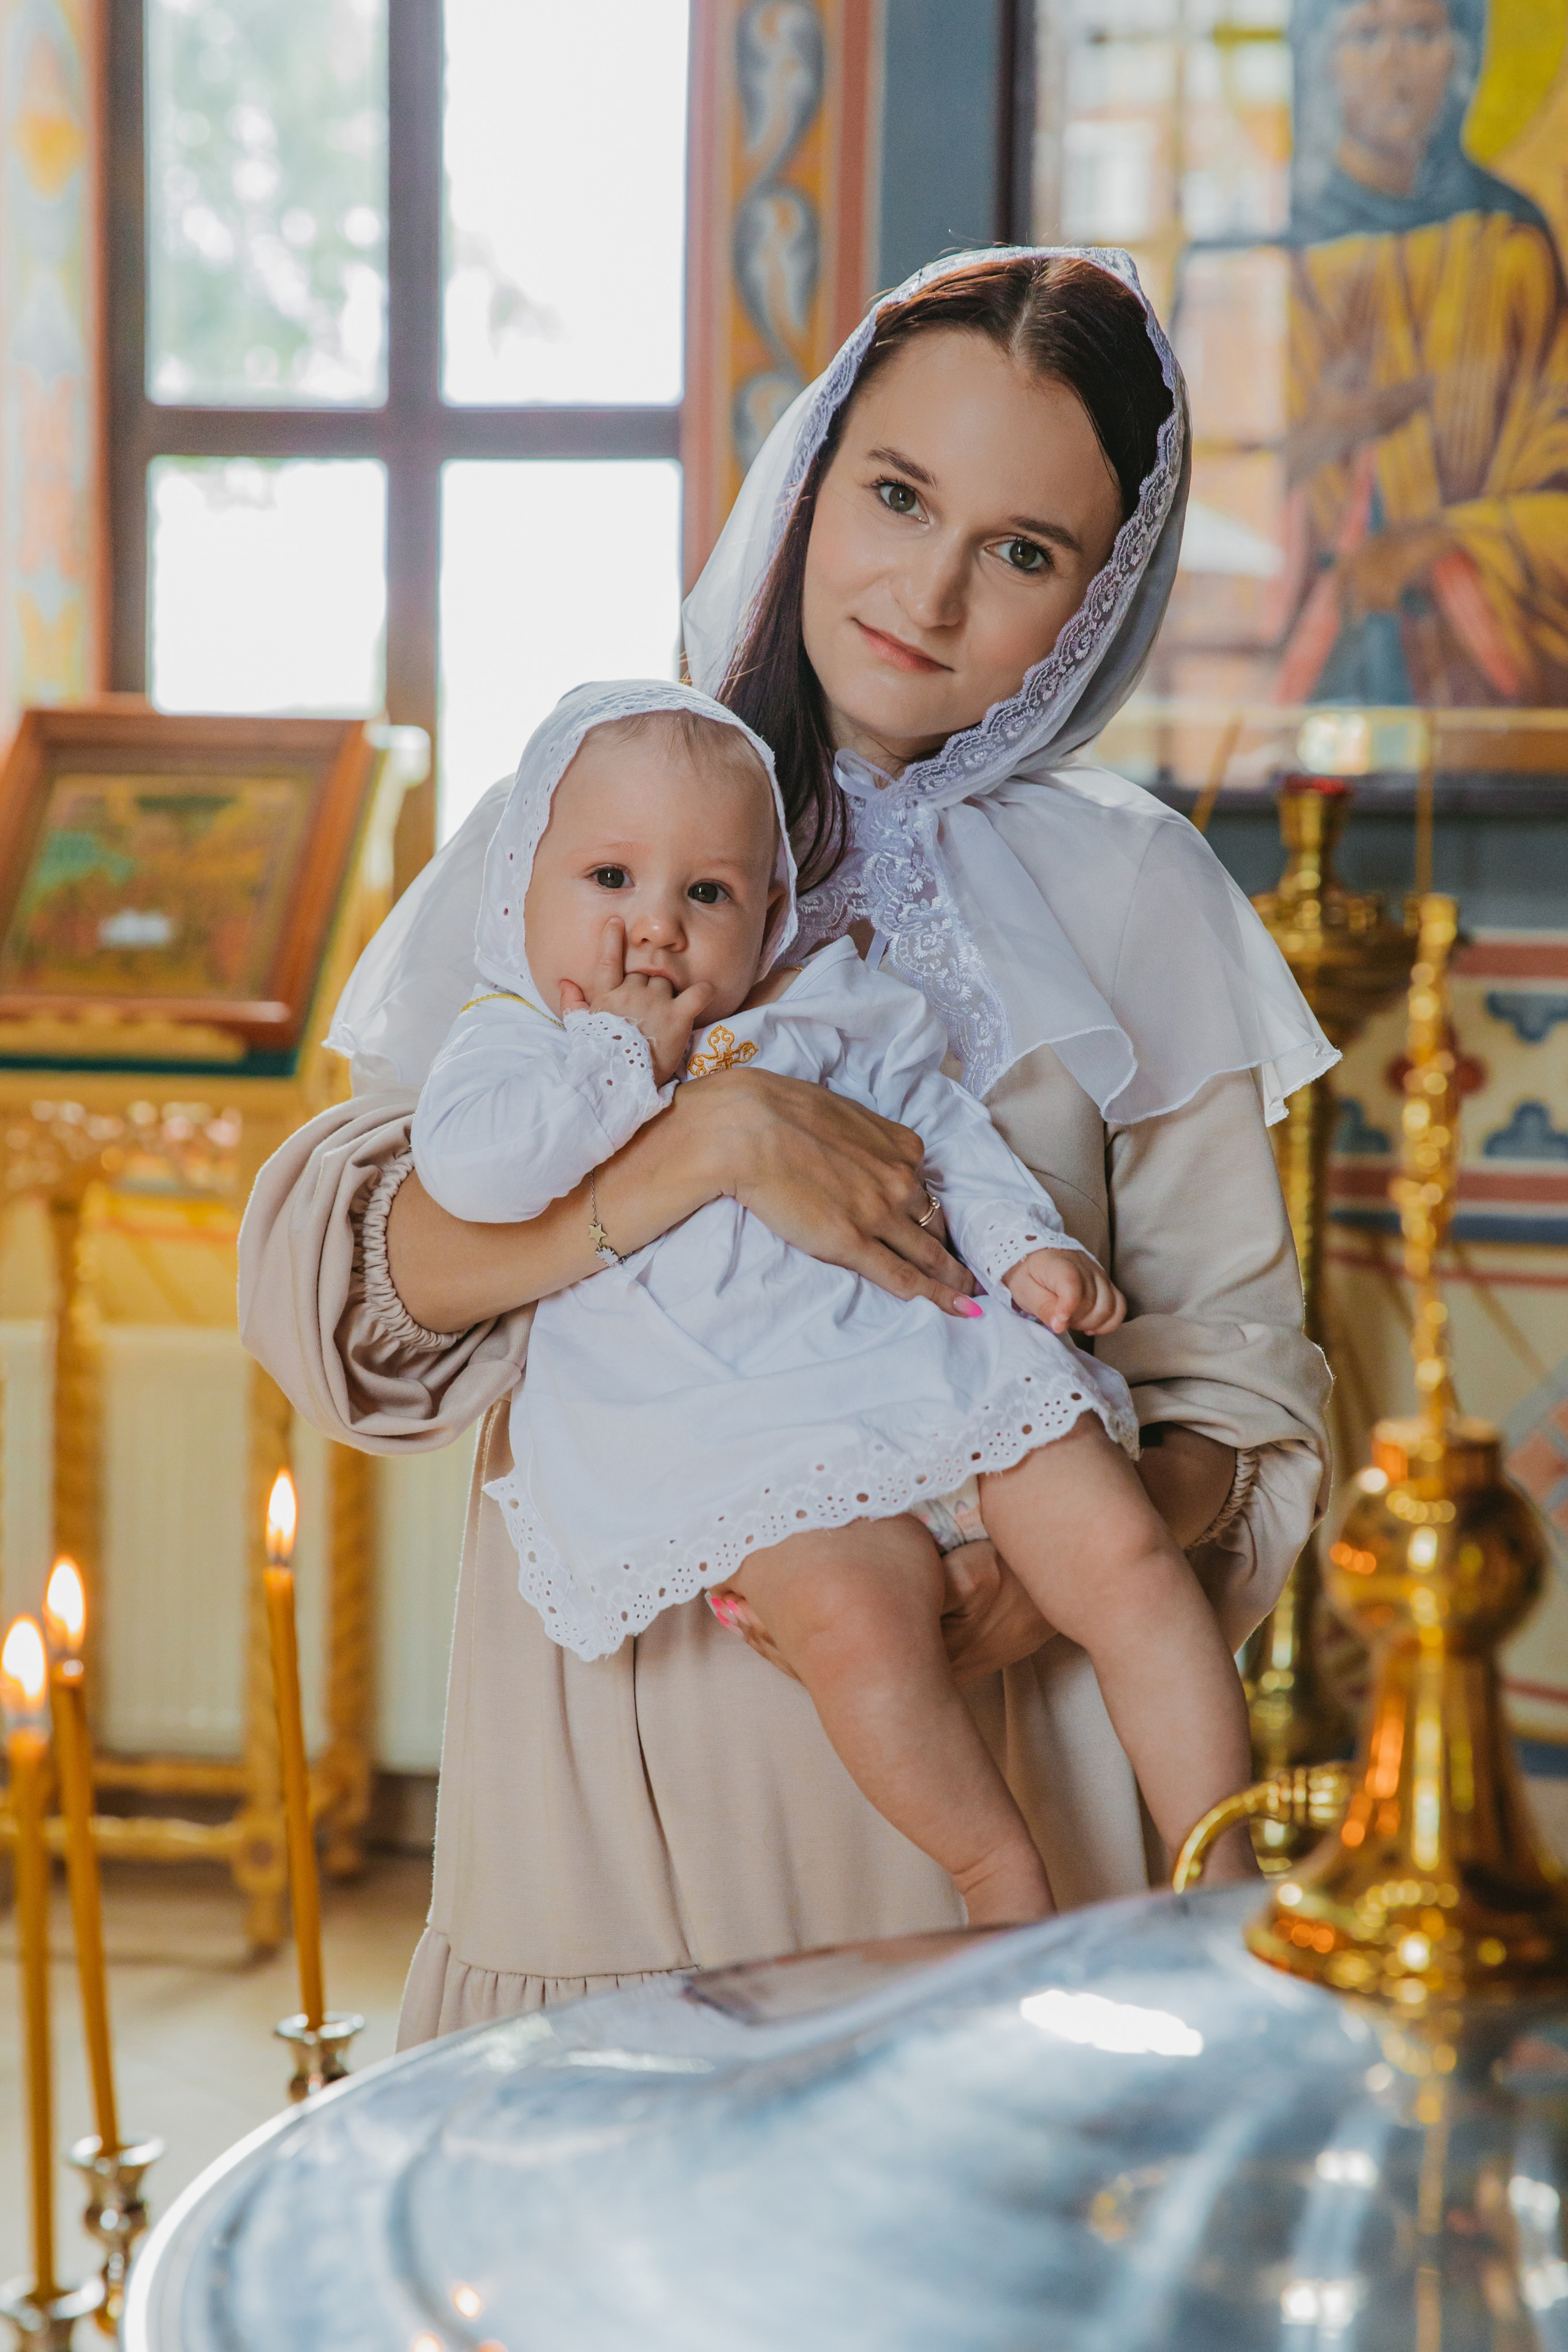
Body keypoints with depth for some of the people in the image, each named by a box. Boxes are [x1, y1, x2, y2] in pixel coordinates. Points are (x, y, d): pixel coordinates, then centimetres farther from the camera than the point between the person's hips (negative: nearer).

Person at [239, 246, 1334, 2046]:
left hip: (971, 1782, 0)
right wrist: (705, 1143, -20)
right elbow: (311, 1287, -7)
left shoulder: (1132, 900, 3)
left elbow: (1239, 1393, 7)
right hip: (603, 1761, 0)